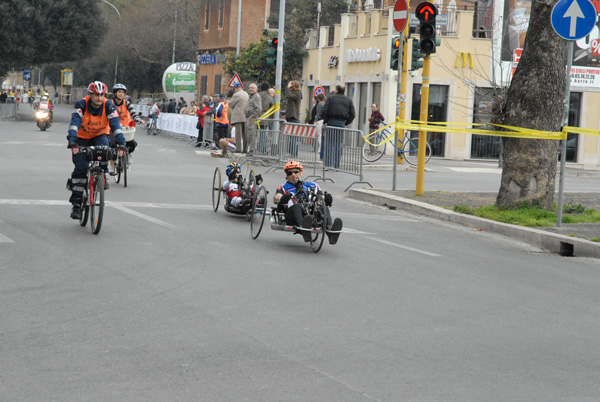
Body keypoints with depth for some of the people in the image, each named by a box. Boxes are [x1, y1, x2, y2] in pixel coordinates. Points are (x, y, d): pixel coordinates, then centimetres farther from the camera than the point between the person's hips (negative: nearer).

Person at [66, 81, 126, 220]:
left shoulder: (108, 106, -21)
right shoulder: (82, 105, -25)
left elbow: (115, 124, -28)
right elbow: (75, 122, -36)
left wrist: (121, 143, -42)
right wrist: (72, 141, -51)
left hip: (100, 135, 1)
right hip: (82, 137, -1)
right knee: (80, 167, -12)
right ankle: (76, 203, -6)